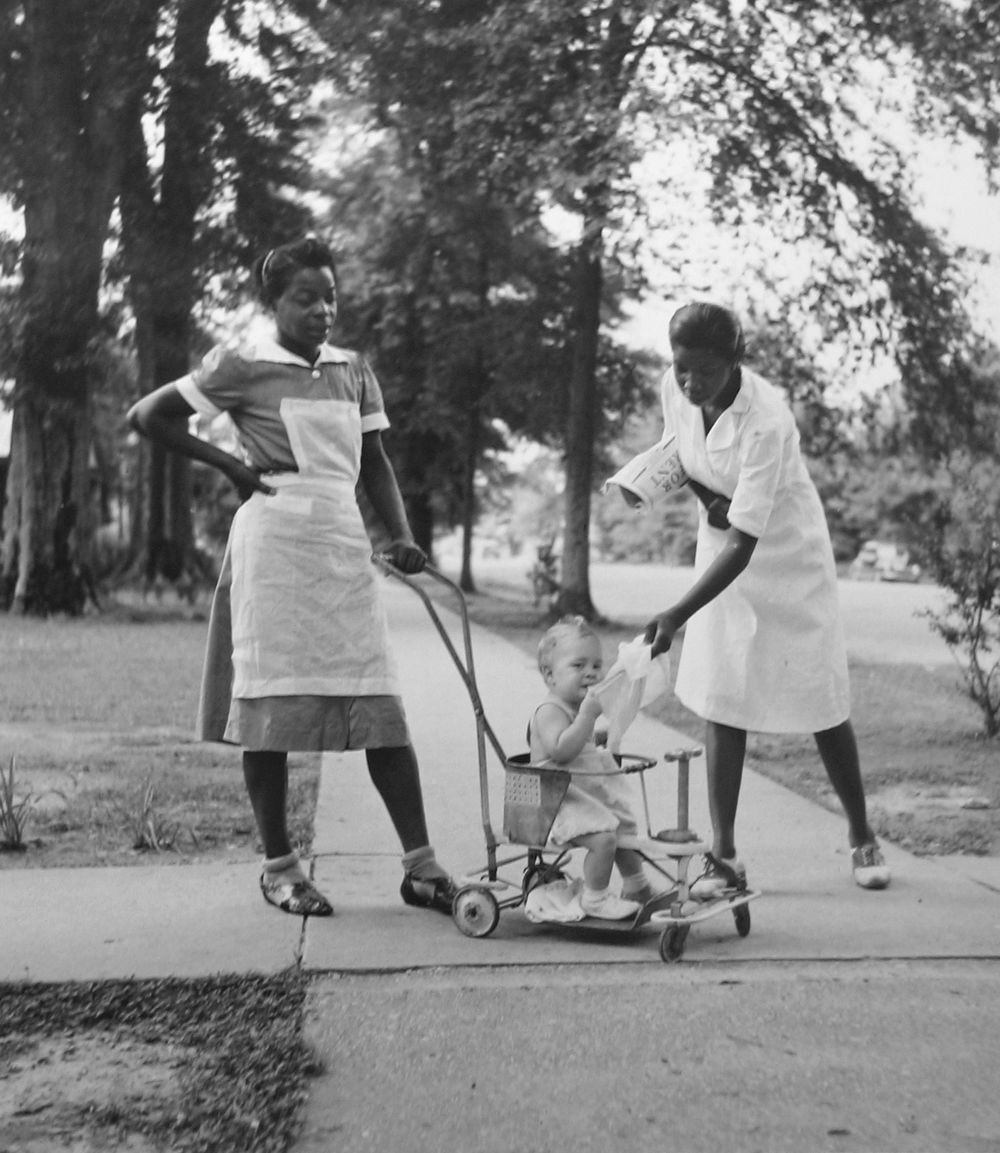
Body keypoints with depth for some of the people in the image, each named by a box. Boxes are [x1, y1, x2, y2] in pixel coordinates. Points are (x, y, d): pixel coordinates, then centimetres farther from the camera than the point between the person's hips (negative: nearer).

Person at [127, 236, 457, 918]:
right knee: (272, 706, 0)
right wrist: (229, 464, 0)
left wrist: (402, 534, 1)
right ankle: (279, 867, 14)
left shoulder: (353, 371, 13)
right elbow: (147, 417, 5)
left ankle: (420, 865, 4)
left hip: (346, 546, 4)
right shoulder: (243, 364, 0)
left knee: (381, 707, 0)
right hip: (274, 543, -4)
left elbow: (375, 463, 15)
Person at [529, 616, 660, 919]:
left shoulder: (578, 707, 14)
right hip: (560, 799, -11)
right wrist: (587, 716, -34)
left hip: (592, 792, 11)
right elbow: (561, 750, -34)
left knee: (626, 829, 19)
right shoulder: (549, 711, -18)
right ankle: (595, 899, -9)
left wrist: (598, 737, 13)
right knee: (603, 836, -26)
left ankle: (637, 889, 39)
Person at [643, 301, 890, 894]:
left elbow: (743, 544, -35)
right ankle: (725, 856, 6)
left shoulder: (767, 421, -33)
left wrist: (678, 615, -42)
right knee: (720, 701, 0)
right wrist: (708, 500, -13)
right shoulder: (677, 389, -14)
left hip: (787, 560, -5)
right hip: (722, 551, 5)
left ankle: (863, 838, 26)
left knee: (820, 700, 5)